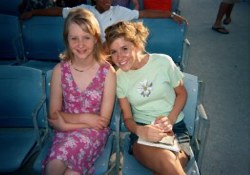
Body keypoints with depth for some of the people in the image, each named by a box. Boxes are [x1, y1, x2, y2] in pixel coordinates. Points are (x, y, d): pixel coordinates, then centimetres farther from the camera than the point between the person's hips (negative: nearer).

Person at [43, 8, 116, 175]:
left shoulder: (107, 71, -10)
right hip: (64, 131, 2)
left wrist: (66, 124, -11)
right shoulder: (60, 70, -3)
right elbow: (54, 115, 1)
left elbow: (103, 121, -8)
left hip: (94, 132, -2)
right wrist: (84, 118, -13)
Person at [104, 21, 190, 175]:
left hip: (175, 128, 0)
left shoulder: (163, 62, -5)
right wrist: (140, 130, -18)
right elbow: (128, 117, 5)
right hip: (142, 132, 0)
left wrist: (170, 119, -9)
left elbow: (182, 93, 8)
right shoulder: (119, 78, 1)